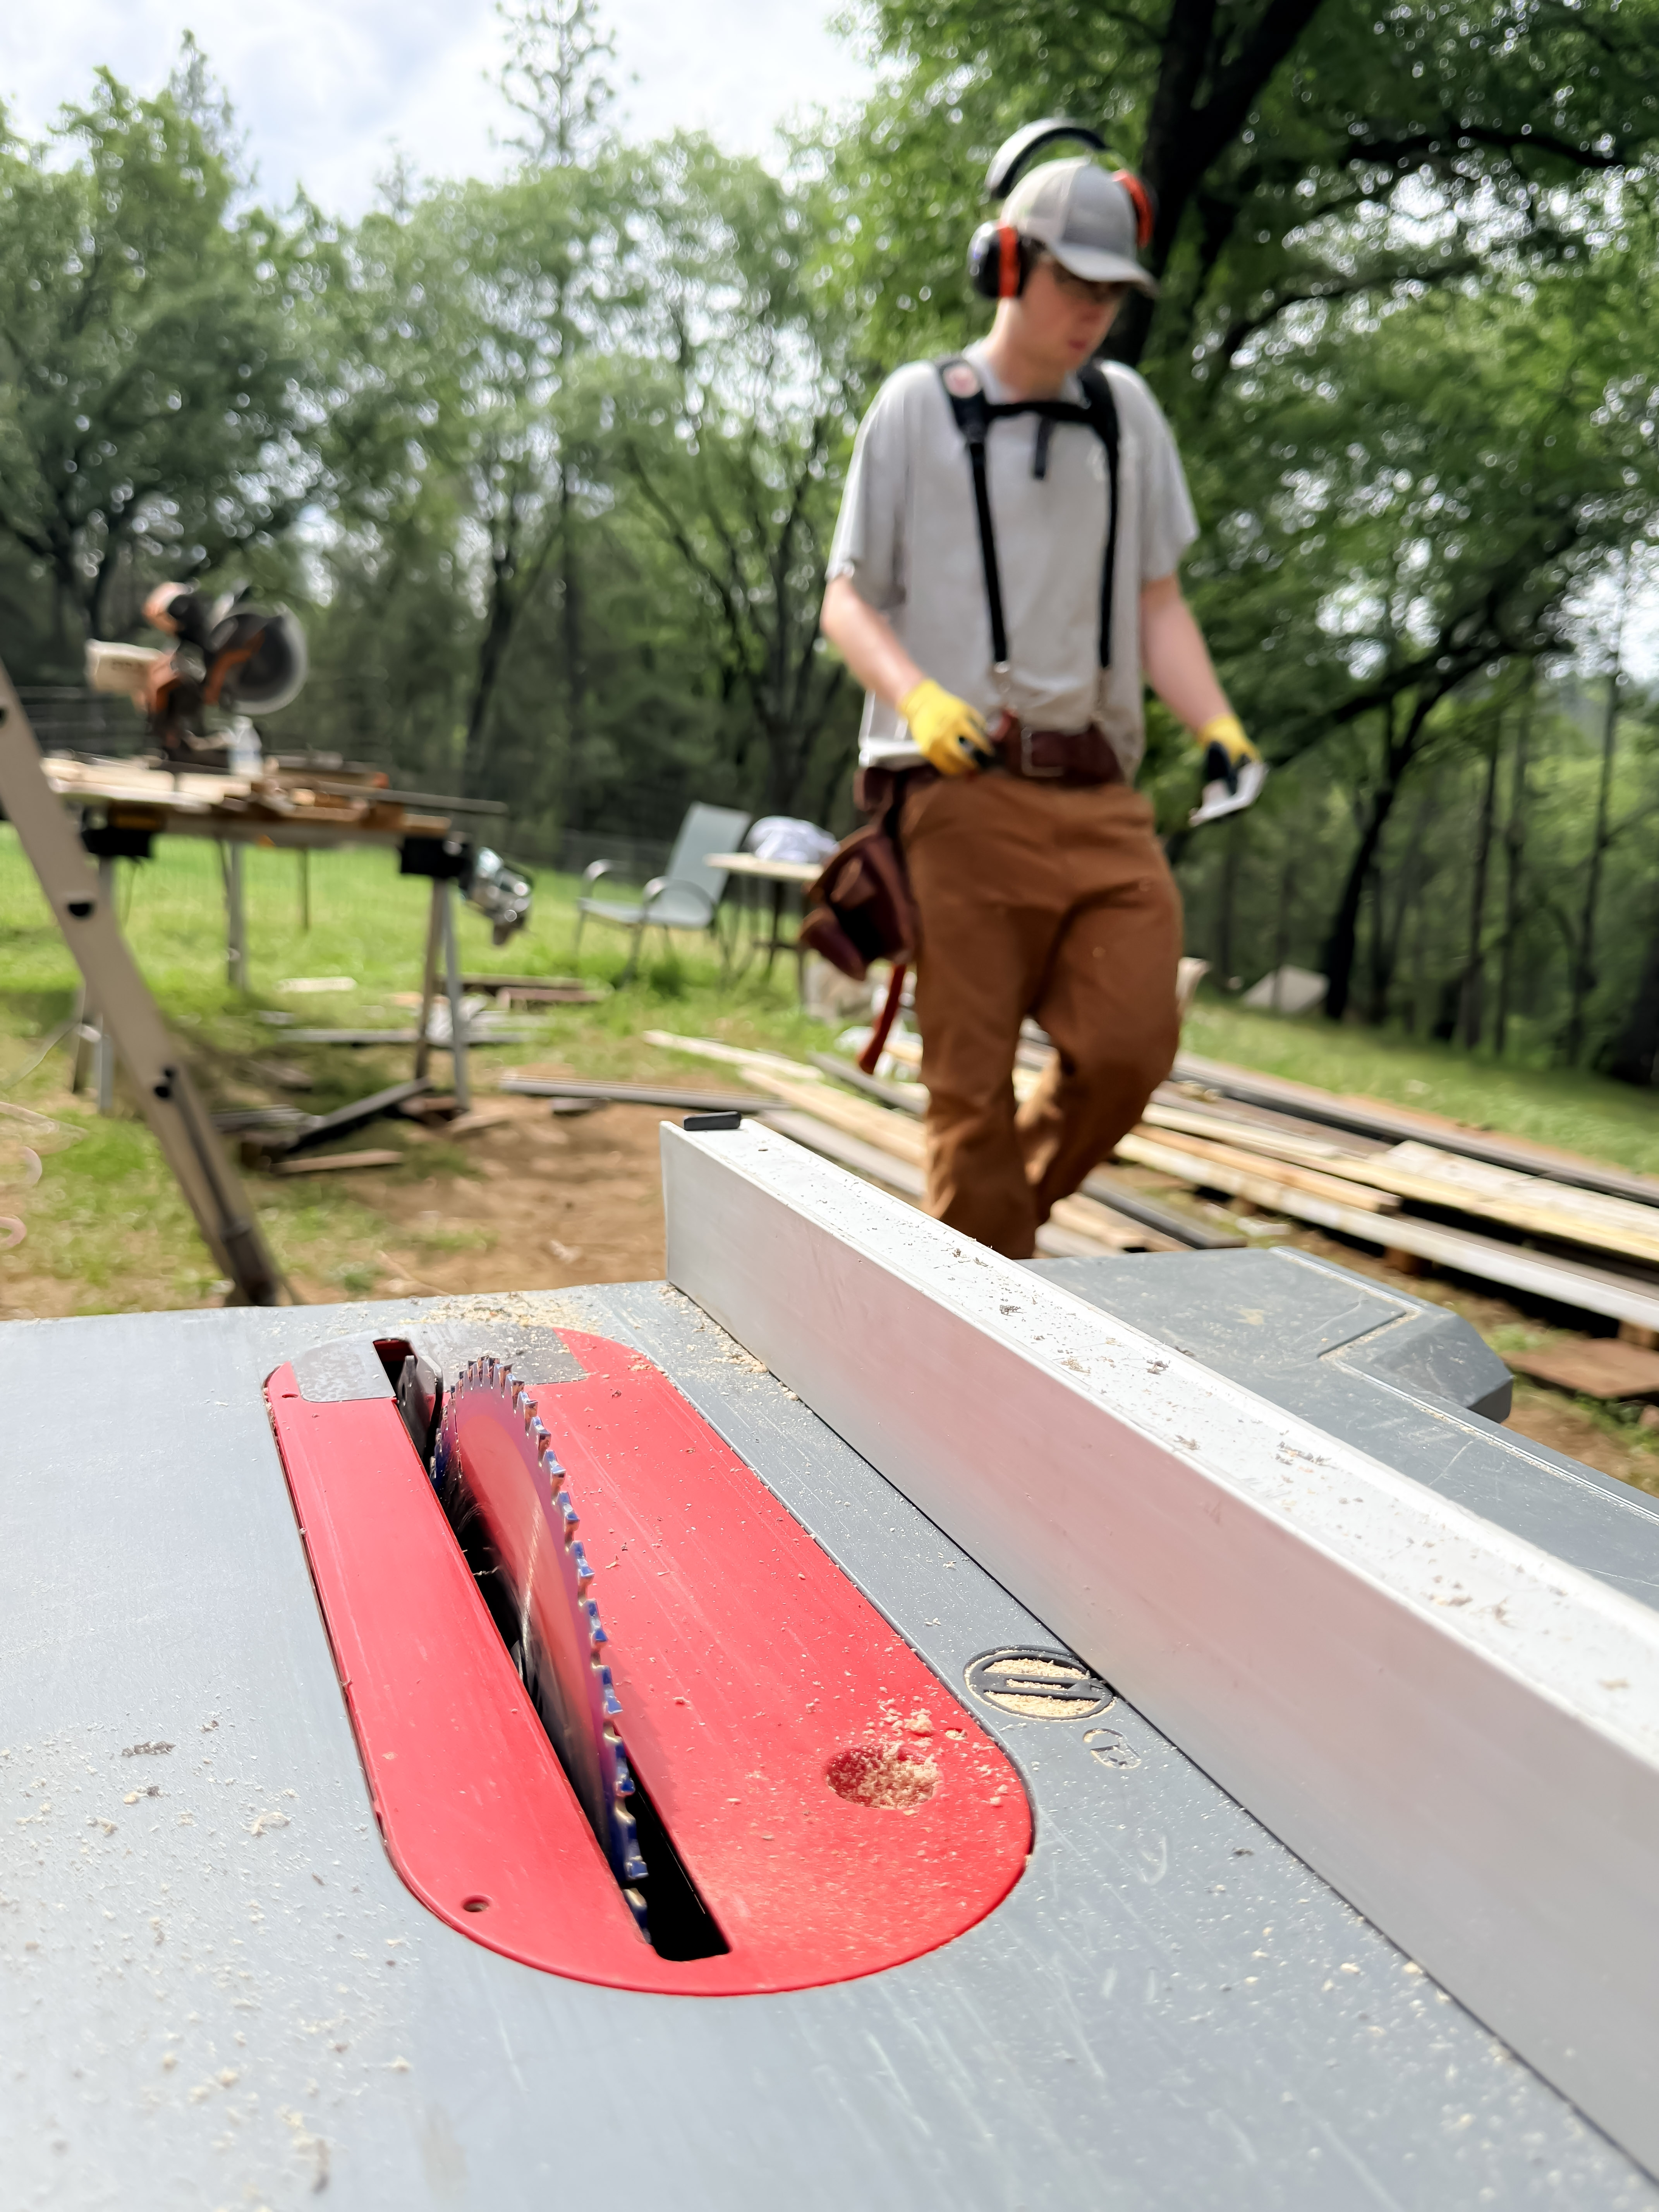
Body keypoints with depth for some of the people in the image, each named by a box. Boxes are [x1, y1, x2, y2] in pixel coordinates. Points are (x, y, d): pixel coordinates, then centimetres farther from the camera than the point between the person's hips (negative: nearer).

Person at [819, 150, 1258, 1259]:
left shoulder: (1126, 409, 20)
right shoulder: (918, 405, 10)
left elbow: (1157, 603, 18)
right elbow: (848, 602, 7)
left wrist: (1219, 727, 0)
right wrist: (919, 697, -14)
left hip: (1101, 795, 4)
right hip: (962, 790, -3)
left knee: (1131, 1047, -10)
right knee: (973, 1080, -3)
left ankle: (1004, 1221, 16)